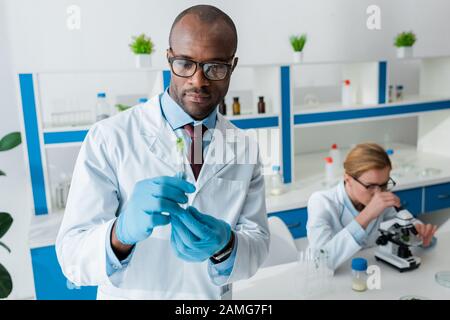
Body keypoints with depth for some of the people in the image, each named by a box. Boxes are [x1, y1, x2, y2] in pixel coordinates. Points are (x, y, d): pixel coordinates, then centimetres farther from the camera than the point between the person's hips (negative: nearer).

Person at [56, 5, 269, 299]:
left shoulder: (246, 149, -8)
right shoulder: (108, 139, -19)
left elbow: (258, 243, -9)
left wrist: (225, 245, -29)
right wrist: (123, 231, -39)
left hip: (214, 295, 3)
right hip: (129, 293, -2)